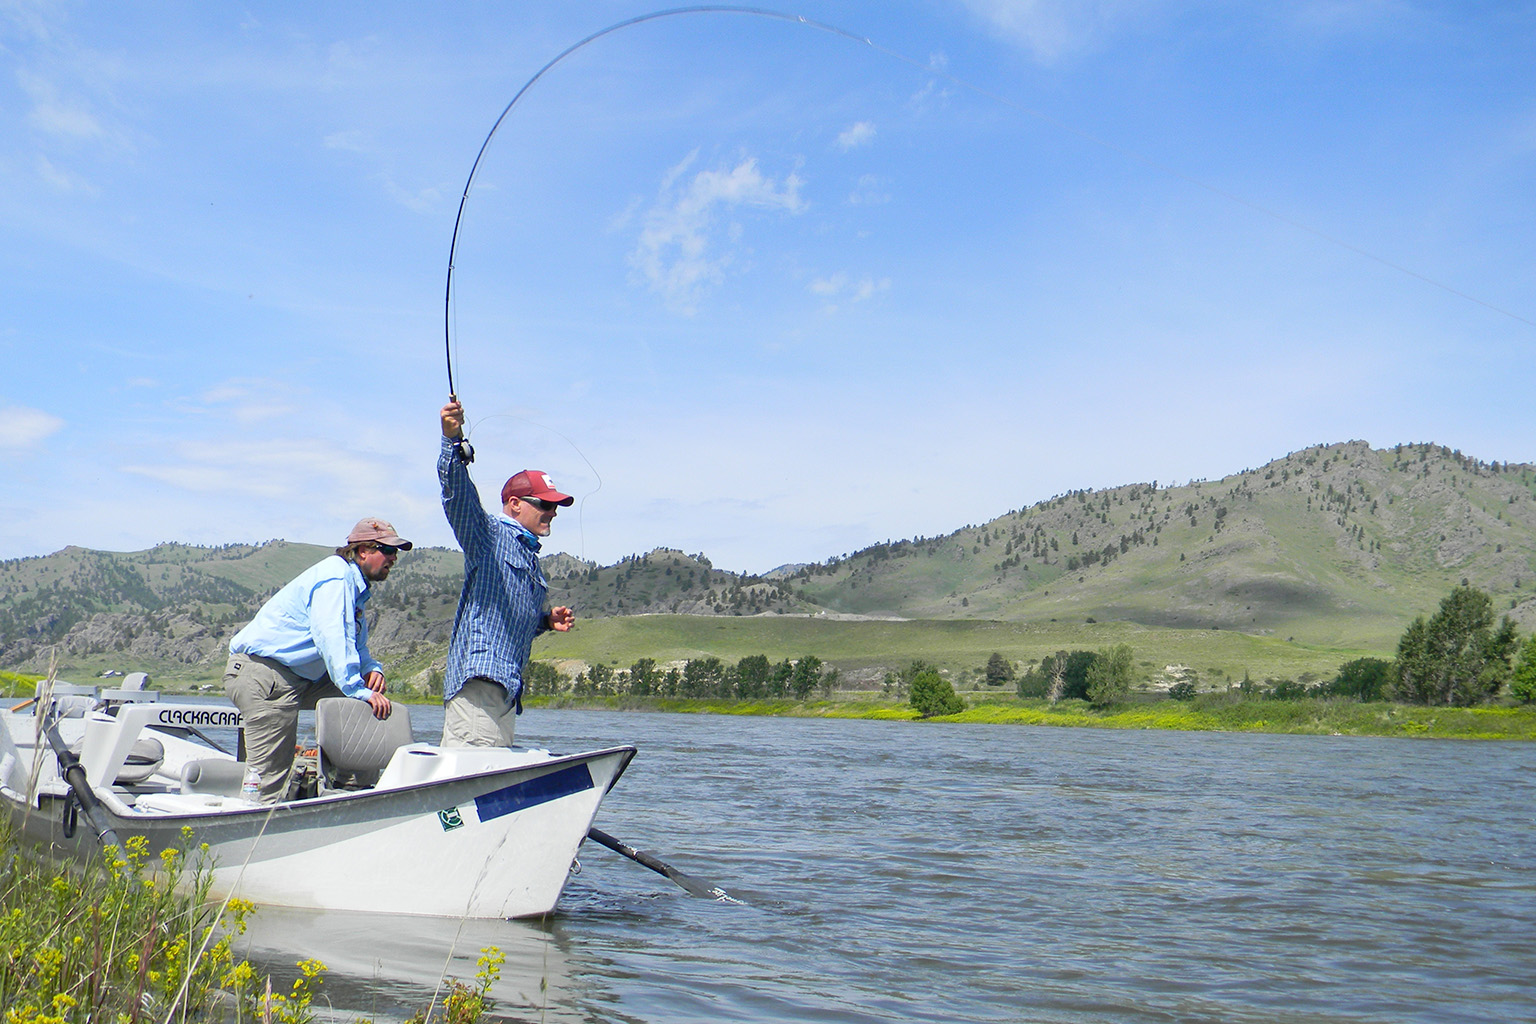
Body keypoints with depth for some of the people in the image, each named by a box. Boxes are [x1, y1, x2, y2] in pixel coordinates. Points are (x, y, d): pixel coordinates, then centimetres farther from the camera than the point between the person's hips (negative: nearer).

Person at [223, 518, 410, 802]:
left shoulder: (356, 587, 18)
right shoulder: (335, 577, -14)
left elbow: (357, 646, 22)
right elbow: (331, 638, -28)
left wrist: (371, 668, -1)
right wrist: (358, 690, -33)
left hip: (300, 678, 10)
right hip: (260, 674, -10)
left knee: (366, 697, 2)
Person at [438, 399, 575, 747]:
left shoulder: (532, 560, 26)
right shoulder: (488, 534, 1)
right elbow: (457, 492, -17)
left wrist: (547, 621, 16)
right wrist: (452, 440, -33)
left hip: (507, 688, 9)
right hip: (478, 675, -9)